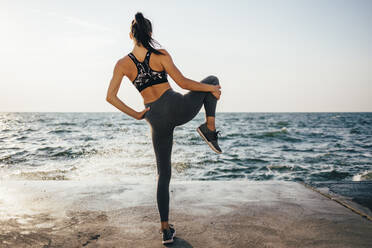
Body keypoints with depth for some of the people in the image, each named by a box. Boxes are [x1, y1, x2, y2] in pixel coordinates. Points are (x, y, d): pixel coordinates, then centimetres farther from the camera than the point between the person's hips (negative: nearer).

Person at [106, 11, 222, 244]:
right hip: (178, 108, -2)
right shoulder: (161, 55, -5)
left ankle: (166, 228, 17)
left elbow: (111, 97, -4)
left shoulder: (123, 64, 1)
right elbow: (183, 82, -8)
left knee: (163, 174, 15)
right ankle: (210, 128, 6)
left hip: (157, 120, 3)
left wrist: (135, 114, 4)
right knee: (212, 80, 22)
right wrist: (212, 89, 5)